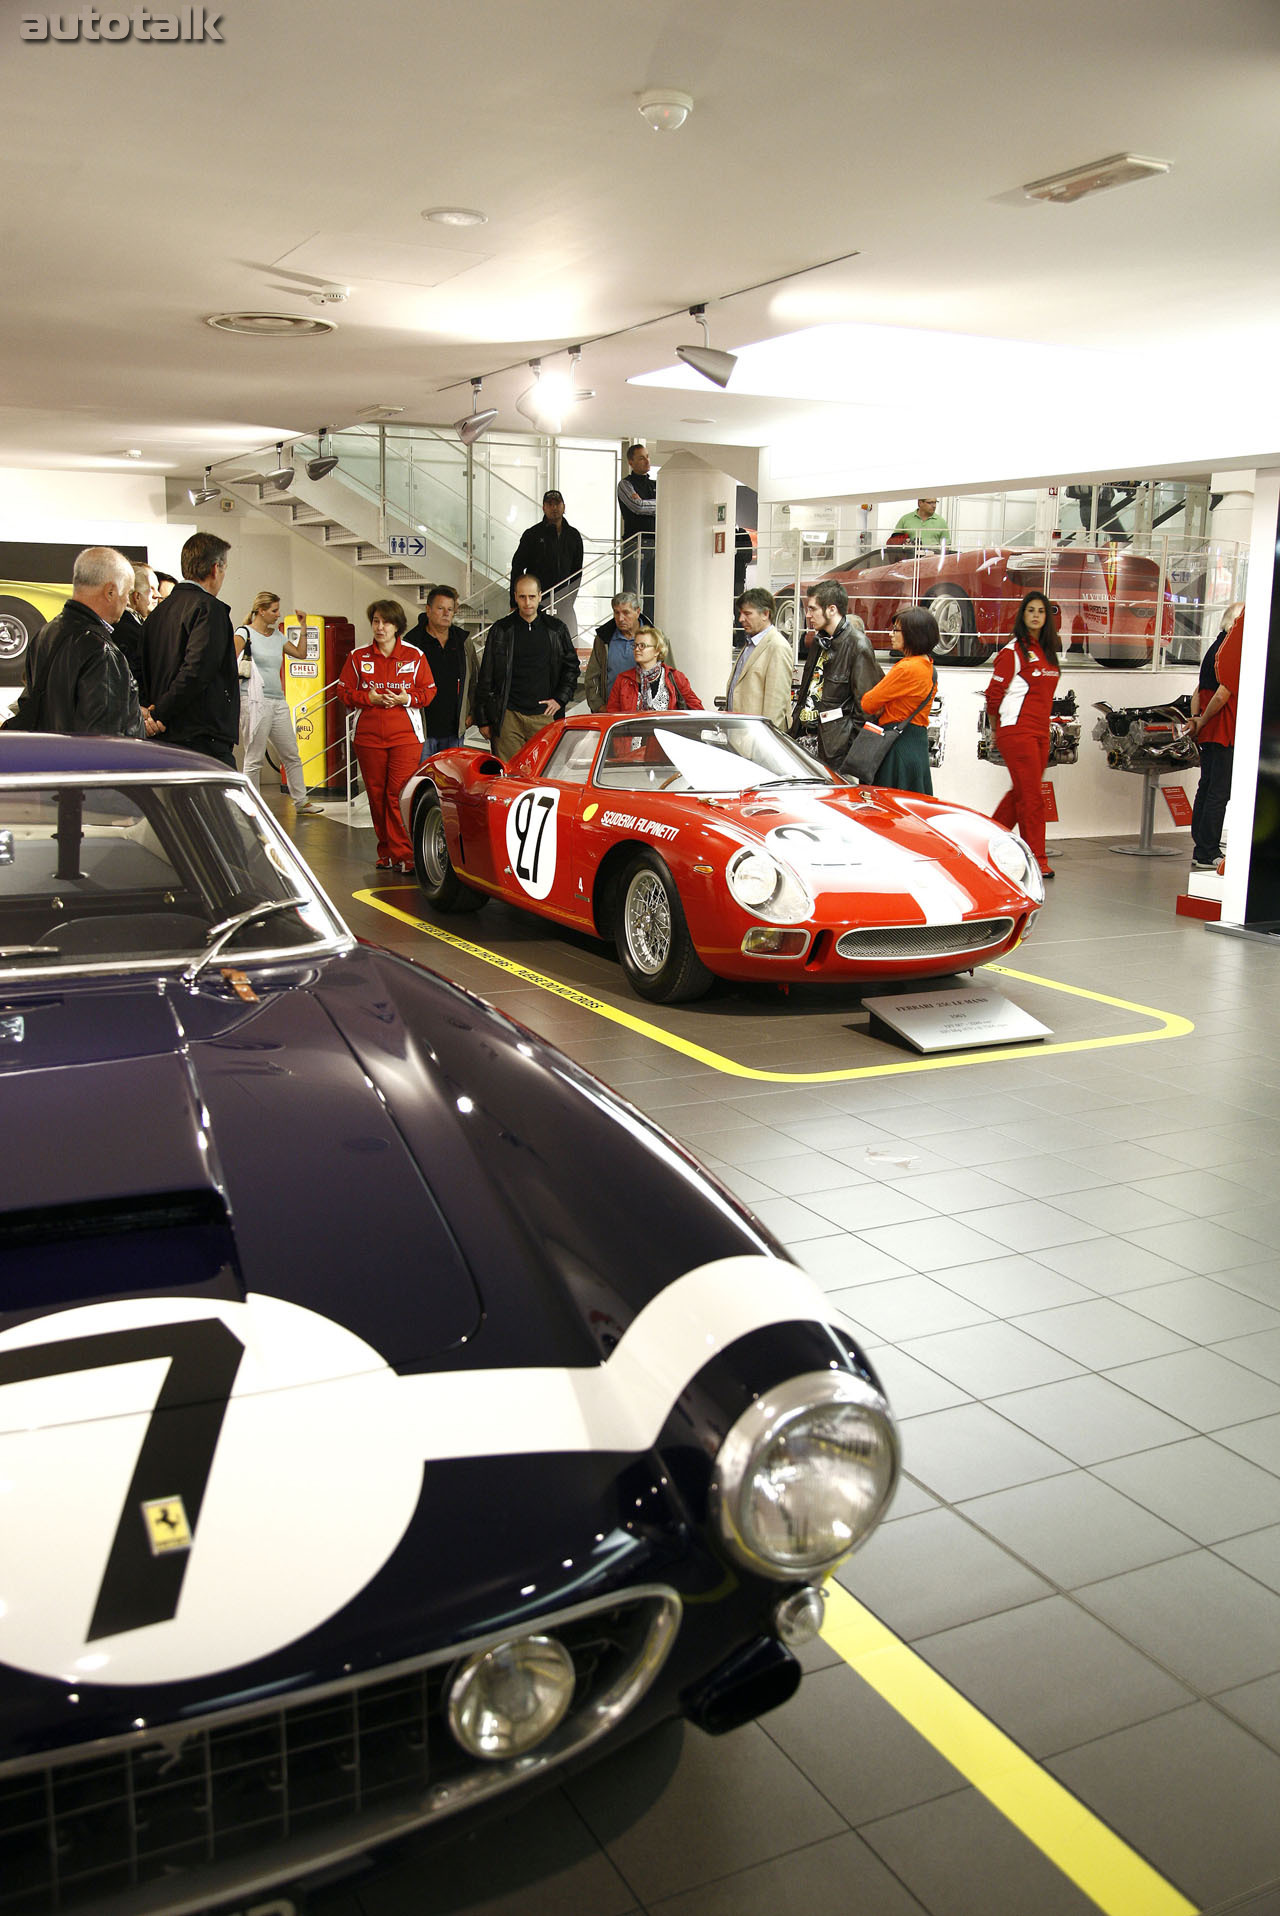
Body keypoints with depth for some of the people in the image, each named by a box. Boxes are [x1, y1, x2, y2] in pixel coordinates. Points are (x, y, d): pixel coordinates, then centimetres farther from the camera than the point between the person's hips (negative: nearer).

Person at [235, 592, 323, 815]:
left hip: (278, 702, 7)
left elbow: (300, 653, 19)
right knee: (254, 760, -4)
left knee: (292, 755, 10)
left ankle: (301, 802, 20)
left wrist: (303, 627, 15)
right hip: (255, 702, -7)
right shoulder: (244, 633, -4)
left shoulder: (277, 635, 16)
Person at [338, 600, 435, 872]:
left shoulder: (414, 656, 5)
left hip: (406, 736, -2)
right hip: (368, 736, 2)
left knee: (399, 795, -12)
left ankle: (403, 855, -9)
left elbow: (429, 691, 6)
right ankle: (387, 853, 16)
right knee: (376, 795, 5)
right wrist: (369, 698, -9)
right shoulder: (358, 656, 7)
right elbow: (344, 690, 8)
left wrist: (407, 699, -12)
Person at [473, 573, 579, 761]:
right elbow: (485, 678, 8)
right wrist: (483, 719, 4)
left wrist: (560, 699, 5)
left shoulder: (556, 629, 10)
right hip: (509, 717, -1)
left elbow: (572, 666, 20)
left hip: (544, 717, 1)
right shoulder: (500, 630, 6)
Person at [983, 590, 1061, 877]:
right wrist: (999, 730, 3)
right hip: (1017, 732, -7)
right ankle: (1037, 858, -3)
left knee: (1021, 793, 9)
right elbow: (994, 693, -5)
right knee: (1031, 795, -8)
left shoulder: (1047, 651, 15)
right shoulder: (1013, 651, -6)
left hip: (1040, 732, 7)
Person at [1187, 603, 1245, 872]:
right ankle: (1206, 855, -6)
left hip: (1210, 734, 10)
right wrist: (1201, 722, -9)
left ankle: (1200, 850, 19)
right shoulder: (1232, 652, -14)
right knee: (1218, 794, -7)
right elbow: (1223, 694, -20)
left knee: (1207, 789, 13)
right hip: (1224, 733, -10)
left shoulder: (1215, 648, 15)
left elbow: (1199, 690, 17)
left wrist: (1195, 719, 8)